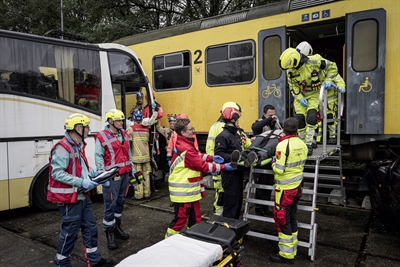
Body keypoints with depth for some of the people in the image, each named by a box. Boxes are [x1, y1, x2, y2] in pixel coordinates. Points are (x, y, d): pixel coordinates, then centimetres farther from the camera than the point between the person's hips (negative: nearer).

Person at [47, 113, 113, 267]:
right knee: (70, 231, 4)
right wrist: (81, 182, -27)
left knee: (90, 227, 16)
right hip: (69, 198, -9)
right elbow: (57, 173, -24)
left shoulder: (79, 146, 10)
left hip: (83, 196, 10)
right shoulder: (62, 148, -20)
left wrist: (95, 173, 6)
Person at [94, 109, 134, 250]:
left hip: (125, 173, 7)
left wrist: (133, 169, 16)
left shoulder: (124, 134, 13)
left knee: (120, 201, 16)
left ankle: (117, 227, 31)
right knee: (110, 203, -2)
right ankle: (109, 233, 10)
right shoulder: (102, 137, -8)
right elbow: (98, 157, -10)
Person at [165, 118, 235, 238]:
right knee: (181, 218, 4)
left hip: (190, 189, 10)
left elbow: (196, 155, 15)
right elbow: (203, 166, -21)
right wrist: (223, 167, -16)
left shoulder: (183, 144, 6)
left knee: (195, 218, 19)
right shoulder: (186, 149, -25)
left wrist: (211, 157, 1)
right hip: (183, 191, -10)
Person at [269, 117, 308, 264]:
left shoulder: (283, 145, -21)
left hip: (285, 188, -8)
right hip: (297, 186, 8)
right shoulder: (302, 144, 2)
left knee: (283, 220, 3)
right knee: (292, 219, 17)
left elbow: (279, 169, -22)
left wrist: (273, 162, -3)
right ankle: (292, 250, 29)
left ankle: (286, 254, 12)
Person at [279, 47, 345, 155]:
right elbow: (292, 86, -1)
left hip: (314, 94, -3)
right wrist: (299, 98, -13)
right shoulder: (290, 71, -12)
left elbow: (332, 67, -9)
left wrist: (328, 80, -17)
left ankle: (309, 144, -15)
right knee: (299, 118, -7)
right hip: (300, 96, 3)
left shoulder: (314, 61, -24)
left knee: (311, 116, -21)